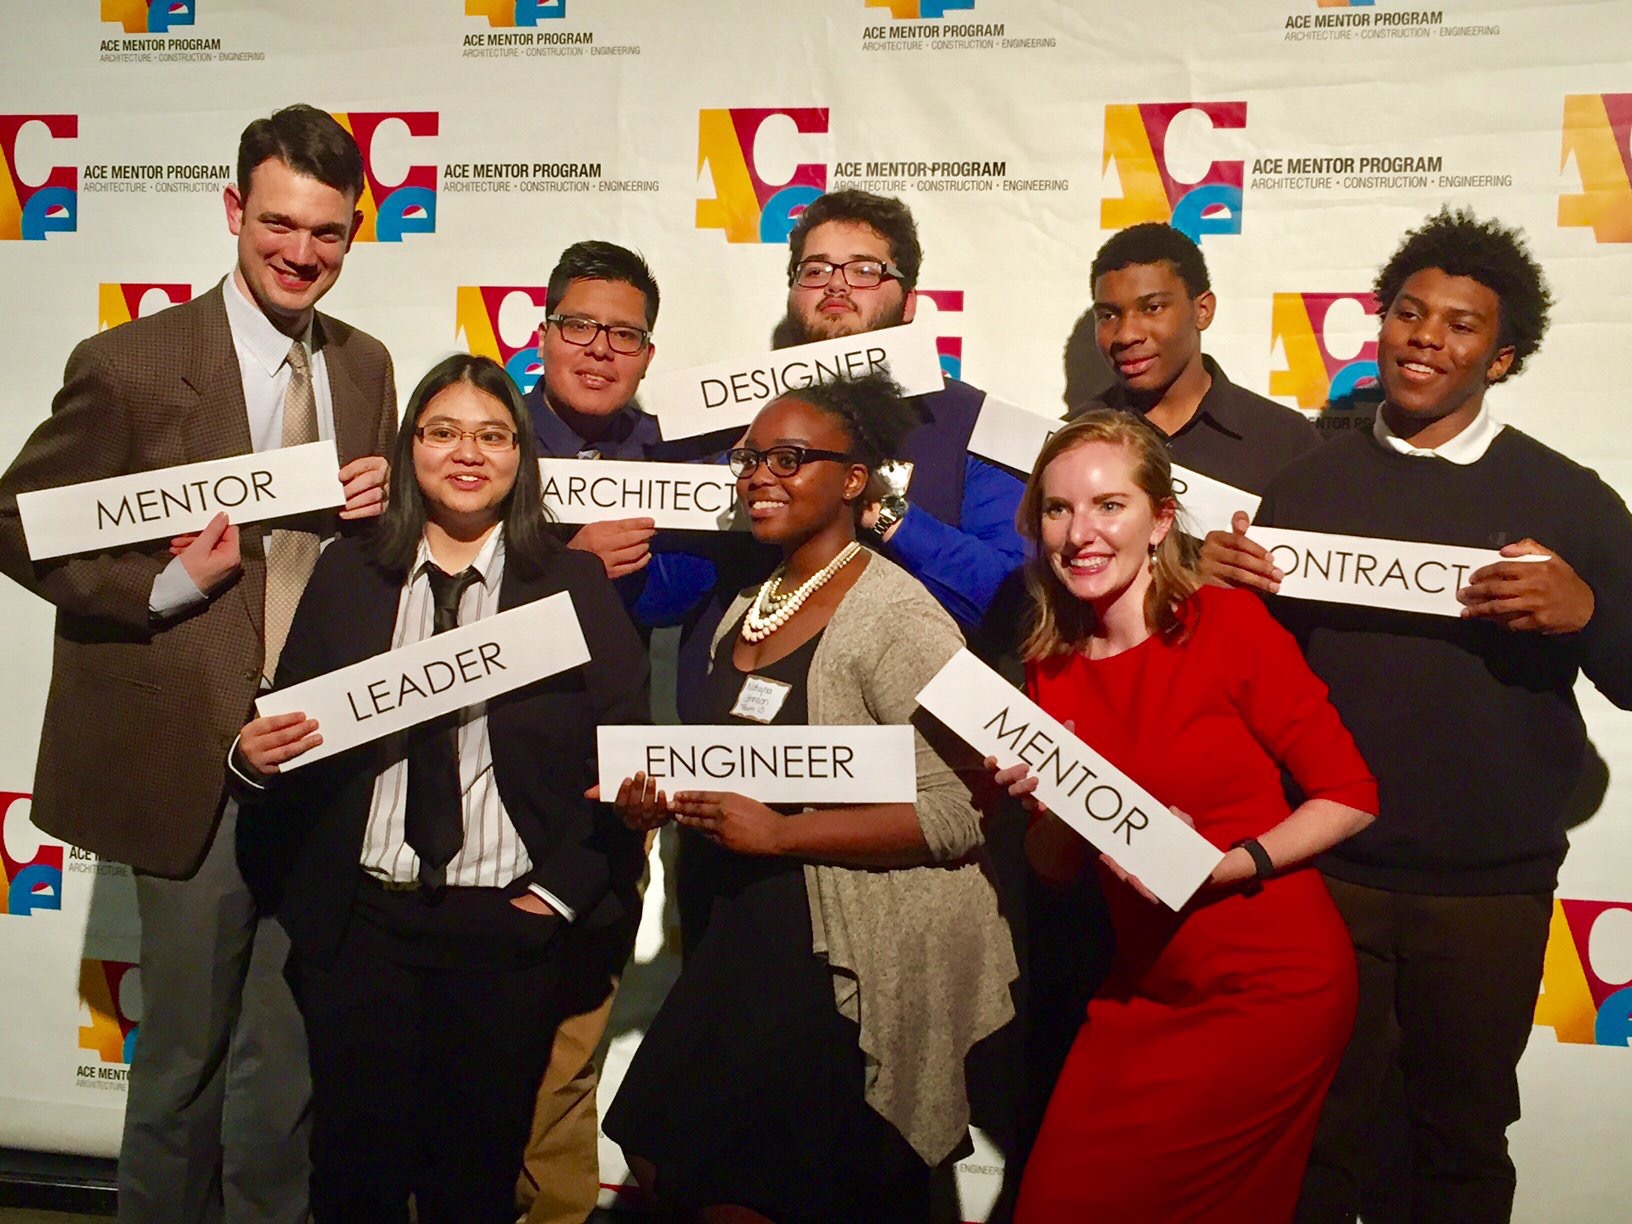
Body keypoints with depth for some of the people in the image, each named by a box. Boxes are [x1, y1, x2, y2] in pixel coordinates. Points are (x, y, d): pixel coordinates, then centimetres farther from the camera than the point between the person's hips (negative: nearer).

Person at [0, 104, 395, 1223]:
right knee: (186, 1046, 11)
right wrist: (166, 586, -17)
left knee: (289, 1049, 16)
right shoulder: (131, 363, -8)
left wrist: (384, 504, -5)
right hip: (196, 749, -4)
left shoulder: (366, 366, 8)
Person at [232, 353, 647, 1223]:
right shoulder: (346, 574, 7)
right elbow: (290, 736, 8)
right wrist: (253, 758, -14)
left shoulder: (576, 583, 1)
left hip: (510, 929, -1)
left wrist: (561, 892, -7)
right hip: (360, 923, 2)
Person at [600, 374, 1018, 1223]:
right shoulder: (746, 611, 10)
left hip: (862, 966, -8)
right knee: (663, 1154, 11)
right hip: (754, 936, 8)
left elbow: (962, 811, -22)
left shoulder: (897, 618, -16)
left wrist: (779, 833, -22)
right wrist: (668, 802, 2)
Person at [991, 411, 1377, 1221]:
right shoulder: (1052, 668, 3)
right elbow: (1054, 868, 7)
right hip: (1145, 989, 5)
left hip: (1271, 988, -5)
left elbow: (1351, 796, -11)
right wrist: (1052, 805, -13)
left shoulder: (1229, 624, -13)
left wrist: (1223, 866, -23)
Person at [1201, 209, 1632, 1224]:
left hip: (1490, 889, -1)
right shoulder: (1308, 483, 5)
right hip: (1324, 870, 1)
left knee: (1466, 1135, 16)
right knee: (1318, 1132, 13)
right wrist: (1222, 581, -12)